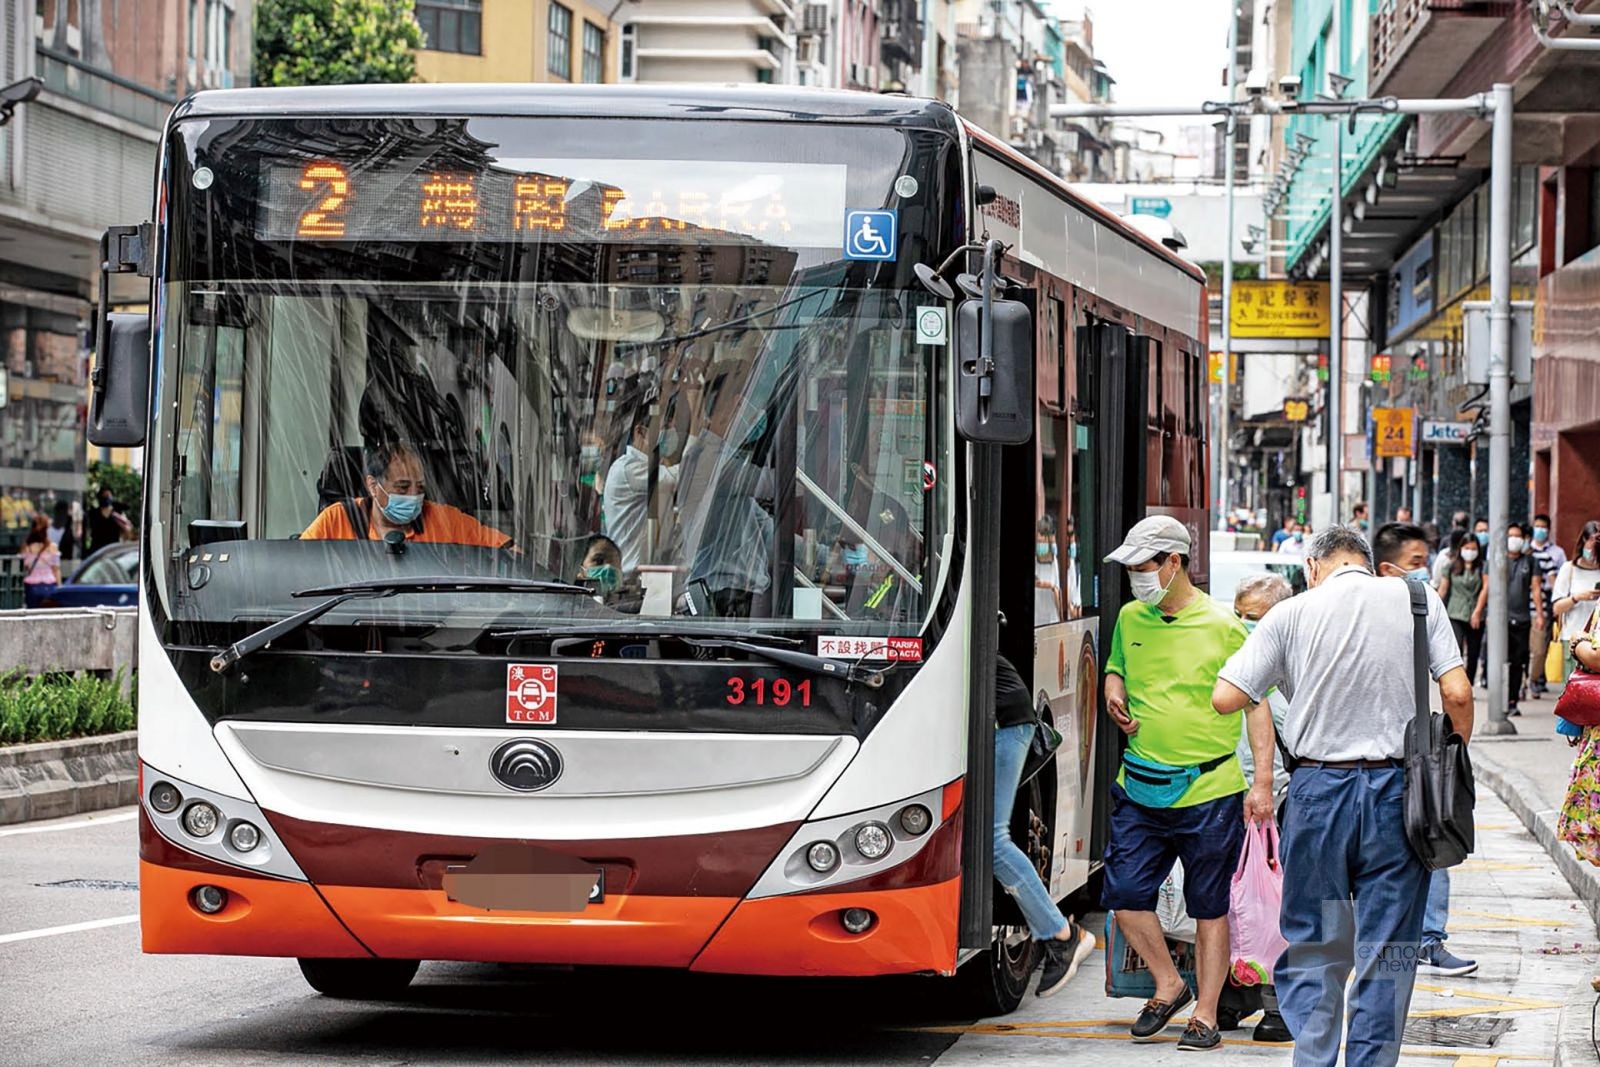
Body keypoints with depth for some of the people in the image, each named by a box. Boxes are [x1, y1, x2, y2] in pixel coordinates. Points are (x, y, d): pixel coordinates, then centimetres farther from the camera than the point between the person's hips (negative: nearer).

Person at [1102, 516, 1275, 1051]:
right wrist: (1114, 692, 2)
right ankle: (1169, 985, 21)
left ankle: (1205, 1015, 13)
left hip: (1208, 791, -5)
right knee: (1125, 896, 0)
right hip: (1140, 787, 5)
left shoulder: (1221, 626, -7)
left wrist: (1263, 781, -9)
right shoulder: (1130, 619, 7)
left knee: (1210, 908, 4)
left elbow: (1257, 704, -3)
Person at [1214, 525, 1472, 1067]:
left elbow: (1225, 698, -3)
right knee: (1386, 952, 7)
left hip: (1319, 788, 0)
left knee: (1314, 947, 10)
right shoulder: (1417, 601, 2)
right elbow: (1457, 695, -5)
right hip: (1396, 790, 0)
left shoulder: (1293, 613, 0)